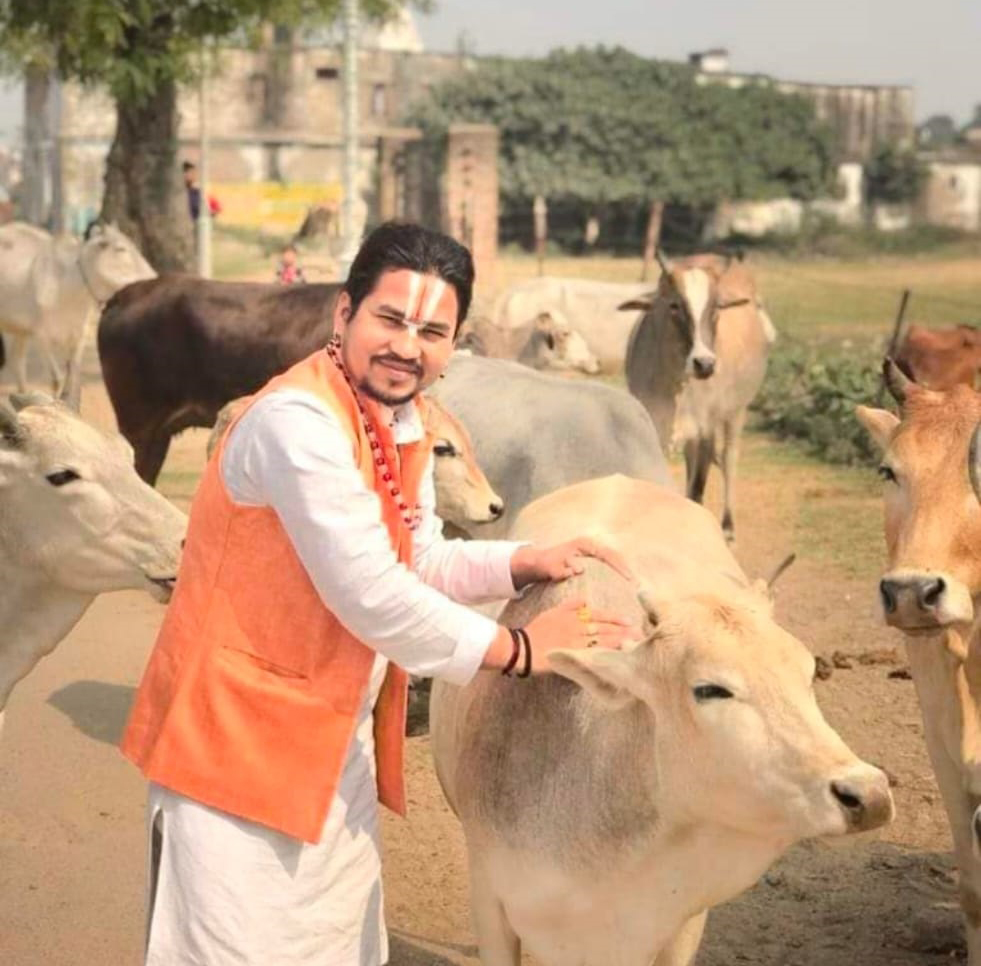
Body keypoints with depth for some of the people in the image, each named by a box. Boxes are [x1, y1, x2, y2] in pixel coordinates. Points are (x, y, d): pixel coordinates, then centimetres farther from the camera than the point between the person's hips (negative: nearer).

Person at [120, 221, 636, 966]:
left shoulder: (406, 424, 6)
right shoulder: (298, 420, -23)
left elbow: (420, 562, 18)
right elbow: (372, 594, -25)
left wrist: (529, 563, 2)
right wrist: (516, 651, -16)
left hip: (339, 745, 9)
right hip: (240, 740, -9)